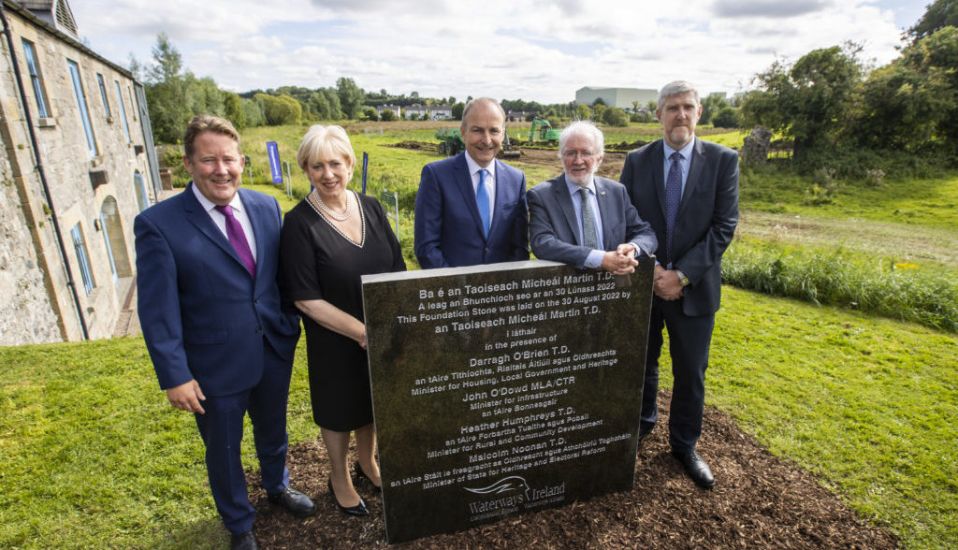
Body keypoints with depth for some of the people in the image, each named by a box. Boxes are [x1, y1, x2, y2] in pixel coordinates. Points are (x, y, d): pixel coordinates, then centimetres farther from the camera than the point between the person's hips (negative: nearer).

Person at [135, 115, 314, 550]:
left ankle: (277, 486, 57)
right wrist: (175, 376, -13)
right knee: (224, 451, 20)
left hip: (275, 351, 4)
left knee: (273, 432, 27)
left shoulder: (266, 207, -3)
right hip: (215, 366, -3)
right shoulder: (158, 223, -15)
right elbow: (157, 310, -14)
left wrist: (292, 326, 4)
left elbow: (281, 274, 4)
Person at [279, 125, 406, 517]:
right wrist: (362, 332, -20)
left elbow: (397, 271, 1)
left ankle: (367, 462, 50)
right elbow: (306, 299, -17)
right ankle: (339, 479, 44)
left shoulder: (371, 208, -3)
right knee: (340, 410, 17)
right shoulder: (299, 223, -15)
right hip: (336, 341, -4)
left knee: (373, 402, 22)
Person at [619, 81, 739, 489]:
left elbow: (724, 226, -9)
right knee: (641, 363, 17)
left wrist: (682, 274, -17)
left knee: (691, 372, 11)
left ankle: (684, 444, 33)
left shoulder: (723, 160, -4)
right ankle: (643, 420, 44)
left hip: (694, 287, -1)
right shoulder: (637, 161, 0)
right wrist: (650, 269, -13)